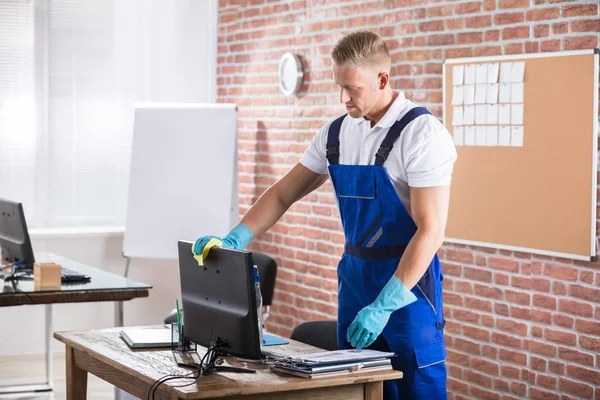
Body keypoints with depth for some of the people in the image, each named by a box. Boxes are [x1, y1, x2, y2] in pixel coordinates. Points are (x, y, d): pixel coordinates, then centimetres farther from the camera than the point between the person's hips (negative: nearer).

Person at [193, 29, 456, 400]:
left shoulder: (421, 133, -16)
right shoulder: (336, 133, 5)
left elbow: (430, 230, -20)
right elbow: (283, 194, 12)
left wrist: (384, 305, -24)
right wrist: (233, 240, -3)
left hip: (407, 280, -6)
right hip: (355, 276, 6)